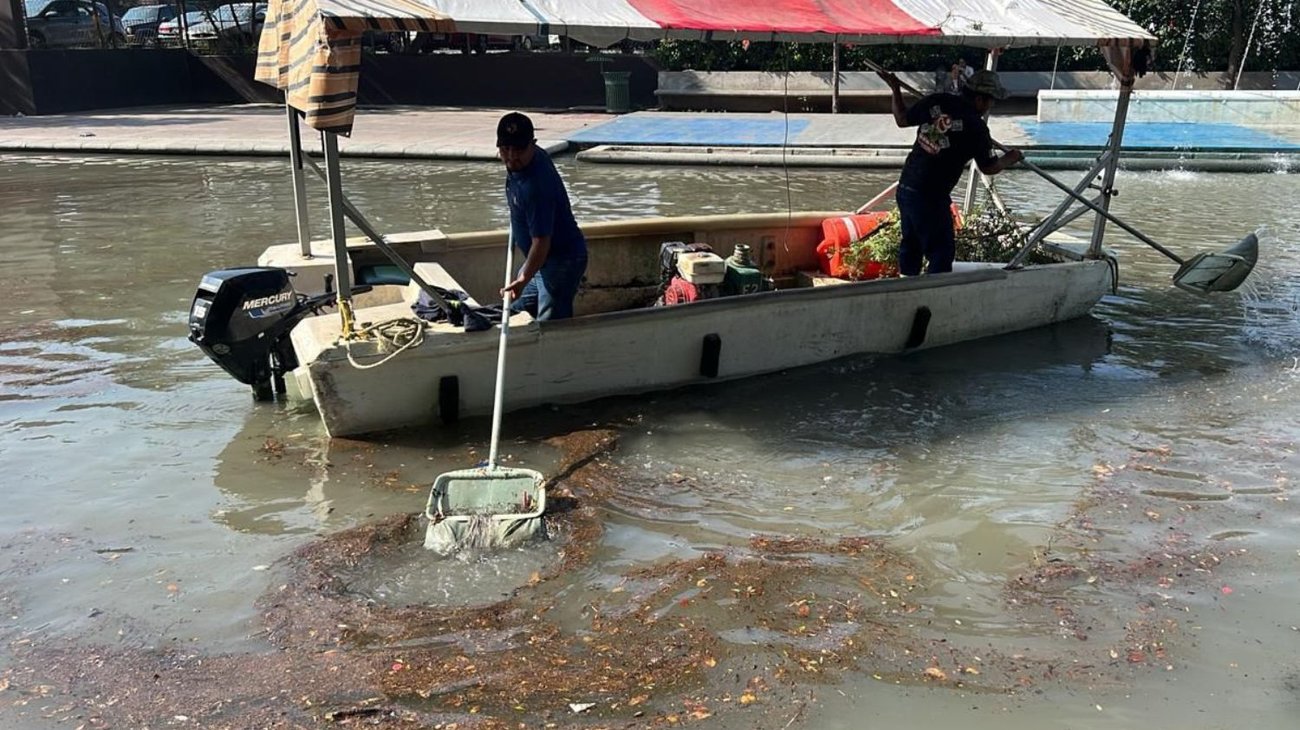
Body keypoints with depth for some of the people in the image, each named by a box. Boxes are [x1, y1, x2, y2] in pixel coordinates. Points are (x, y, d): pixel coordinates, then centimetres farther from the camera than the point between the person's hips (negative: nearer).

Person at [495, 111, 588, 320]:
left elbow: (541, 241, -33)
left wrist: (524, 278, -37)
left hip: (562, 260, -11)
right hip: (544, 258, 11)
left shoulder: (536, 185, -31)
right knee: (516, 312, 20)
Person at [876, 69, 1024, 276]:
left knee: (910, 244, 21)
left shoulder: (936, 102, 0)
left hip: (905, 187, 7)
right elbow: (989, 167, 0)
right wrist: (1010, 158, 21)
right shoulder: (976, 127, -12)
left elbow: (902, 119, 12)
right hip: (930, 197, -7)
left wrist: (895, 89, 26)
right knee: (941, 251, 3)